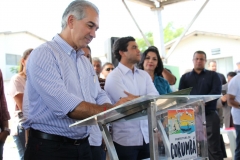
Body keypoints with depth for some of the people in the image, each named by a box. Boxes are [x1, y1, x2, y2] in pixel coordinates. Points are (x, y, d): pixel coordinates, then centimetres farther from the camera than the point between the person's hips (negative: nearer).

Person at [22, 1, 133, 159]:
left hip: (82, 146, 8)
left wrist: (114, 109, -11)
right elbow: (64, 104, -25)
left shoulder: (85, 61, 15)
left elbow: (100, 97, 11)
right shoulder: (43, 54, -13)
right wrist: (110, 110, -30)